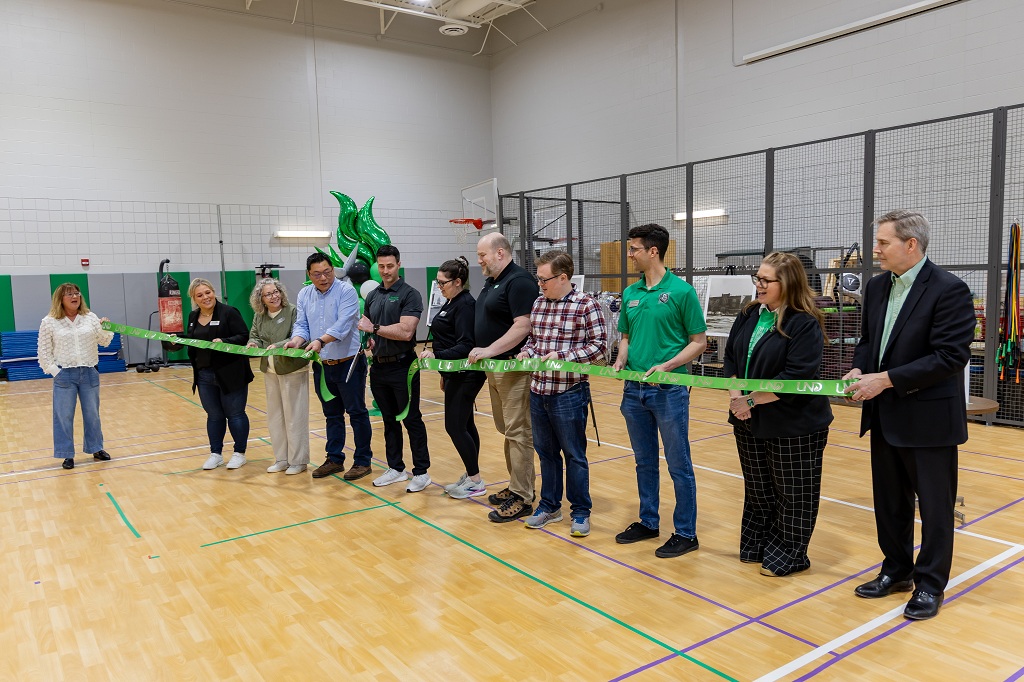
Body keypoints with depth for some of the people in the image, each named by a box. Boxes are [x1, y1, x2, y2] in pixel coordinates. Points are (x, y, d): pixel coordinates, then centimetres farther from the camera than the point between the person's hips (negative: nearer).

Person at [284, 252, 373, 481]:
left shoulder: (346, 291, -13)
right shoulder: (304, 295, 6)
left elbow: (342, 325, -24)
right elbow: (301, 325, 3)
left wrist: (321, 341, -38)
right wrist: (296, 341, -19)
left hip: (348, 363, -6)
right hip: (321, 365, 6)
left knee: (357, 412, 2)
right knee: (332, 414, 16)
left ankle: (362, 461, 12)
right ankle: (334, 459, 27)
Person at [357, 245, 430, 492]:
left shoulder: (410, 294, -9)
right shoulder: (372, 296, 12)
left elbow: (405, 332, -20)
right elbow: (366, 327, 19)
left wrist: (375, 328, -14)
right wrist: (369, 340, -3)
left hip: (402, 367, -7)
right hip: (379, 367, 7)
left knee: (411, 420, 0)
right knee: (389, 420, 14)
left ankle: (421, 471, 9)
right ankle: (396, 468, 25)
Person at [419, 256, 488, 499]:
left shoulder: (465, 304, -16)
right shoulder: (451, 303, 13)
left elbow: (465, 345, -23)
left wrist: (436, 355, -30)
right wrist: (445, 373, 21)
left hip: (465, 376, -10)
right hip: (455, 374, 10)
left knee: (455, 426, -6)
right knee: (464, 425, 14)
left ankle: (476, 481, 4)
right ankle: (471, 475, 23)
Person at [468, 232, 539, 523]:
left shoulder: (519, 281, -14)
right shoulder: (491, 282, 15)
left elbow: (523, 326, -22)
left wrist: (489, 350, -22)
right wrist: (482, 355, 14)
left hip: (514, 367, -10)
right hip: (495, 369, 10)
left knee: (518, 432, -5)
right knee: (507, 430, 15)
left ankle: (522, 498, 1)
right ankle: (516, 485, 26)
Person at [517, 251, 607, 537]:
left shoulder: (586, 305, -11)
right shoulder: (538, 304, 9)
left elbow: (599, 345, -12)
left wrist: (562, 356, -18)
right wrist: (526, 352, 0)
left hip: (569, 394, -6)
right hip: (538, 392, 6)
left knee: (574, 455, 6)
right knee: (546, 452, 16)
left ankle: (580, 512, 20)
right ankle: (550, 506, 31)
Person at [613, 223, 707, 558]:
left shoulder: (681, 291, -9)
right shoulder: (631, 293, 8)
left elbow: (699, 341, -7)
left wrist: (667, 366, -19)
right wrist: (621, 361, -3)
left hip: (669, 390, -6)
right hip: (634, 390, 6)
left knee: (678, 464, 4)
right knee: (645, 462, 17)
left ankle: (686, 533, 16)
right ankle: (648, 522, 31)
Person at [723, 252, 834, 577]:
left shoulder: (805, 324, -16)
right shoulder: (749, 315, 5)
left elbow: (796, 376, -23)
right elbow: (730, 357, 8)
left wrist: (752, 400, -19)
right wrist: (735, 395, -7)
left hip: (793, 425, -6)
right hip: (749, 422, 7)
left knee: (792, 495, 8)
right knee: (757, 489, 18)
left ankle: (788, 556, 24)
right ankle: (756, 546, 34)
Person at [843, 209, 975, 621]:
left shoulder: (949, 290, -15)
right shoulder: (877, 287, 7)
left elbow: (951, 356, -21)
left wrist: (886, 379, -22)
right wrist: (859, 369, -5)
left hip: (928, 417, -7)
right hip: (885, 416, 7)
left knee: (934, 503, 9)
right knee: (889, 500, 17)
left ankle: (930, 584, 24)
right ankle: (897, 571, 33)